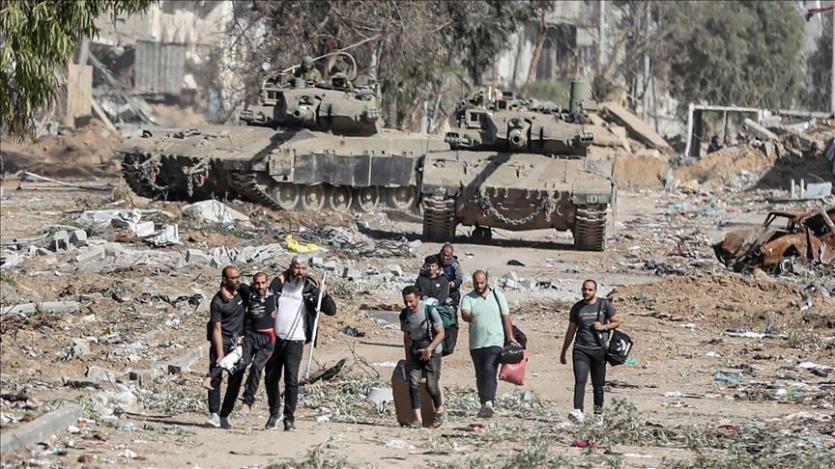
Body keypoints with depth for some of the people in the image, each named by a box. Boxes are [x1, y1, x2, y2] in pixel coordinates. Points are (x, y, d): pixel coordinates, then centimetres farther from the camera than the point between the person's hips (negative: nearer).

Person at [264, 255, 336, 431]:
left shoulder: (309, 288, -1)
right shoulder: (279, 283, 6)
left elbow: (331, 310, -4)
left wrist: (322, 294, -21)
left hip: (295, 341, -3)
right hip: (275, 338, 3)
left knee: (291, 380, -12)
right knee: (271, 379, 9)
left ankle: (289, 418, -4)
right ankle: (274, 414, 24)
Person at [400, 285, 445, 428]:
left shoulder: (430, 311, -16)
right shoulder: (404, 315, -1)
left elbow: (440, 333, -13)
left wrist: (429, 349, -21)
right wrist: (408, 356, 9)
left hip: (432, 352, -4)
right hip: (415, 352, 4)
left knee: (431, 385, -7)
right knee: (413, 384, -9)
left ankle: (439, 410, 21)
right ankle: (417, 419, -10)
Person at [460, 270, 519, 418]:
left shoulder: (498, 296, 7)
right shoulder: (468, 298, 4)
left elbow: (506, 317, 9)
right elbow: (464, 313, -16)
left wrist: (510, 337, 1)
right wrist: (469, 317, -40)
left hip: (495, 341, -3)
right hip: (476, 343, 3)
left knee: (490, 371, -19)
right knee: (480, 375, 8)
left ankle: (488, 403, -31)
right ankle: (484, 404, 18)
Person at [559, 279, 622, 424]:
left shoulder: (604, 305, 4)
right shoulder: (577, 308, 10)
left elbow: (617, 322, 10)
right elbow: (571, 331, 17)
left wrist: (604, 327, -10)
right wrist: (563, 352, 19)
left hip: (599, 350, 0)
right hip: (581, 349, 1)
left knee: (598, 384, 5)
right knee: (580, 381, -15)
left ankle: (598, 412, 17)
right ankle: (578, 412, -26)